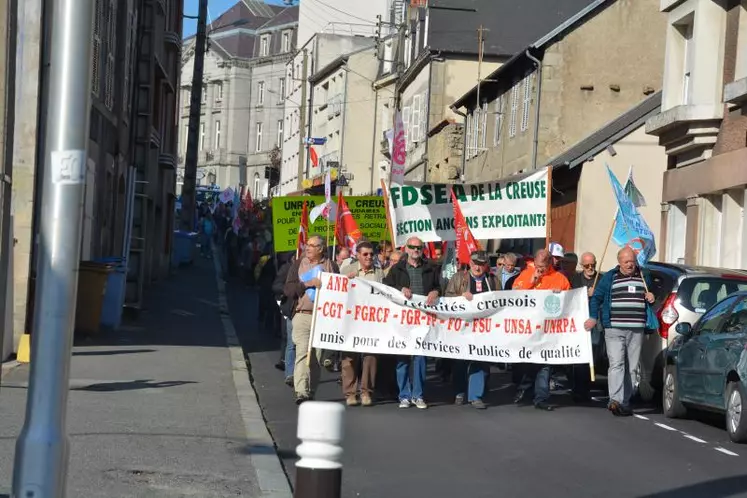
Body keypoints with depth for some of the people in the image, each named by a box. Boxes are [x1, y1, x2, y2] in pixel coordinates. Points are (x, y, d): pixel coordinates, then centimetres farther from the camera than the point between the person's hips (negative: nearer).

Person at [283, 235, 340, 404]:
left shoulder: (331, 266, 12)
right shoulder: (298, 265, 12)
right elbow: (288, 289, 2)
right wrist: (307, 284, -10)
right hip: (302, 315, -1)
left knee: (317, 355, 3)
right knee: (302, 352, -14)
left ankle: (311, 392, 12)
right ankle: (301, 392, -21)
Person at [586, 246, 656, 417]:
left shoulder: (644, 276, 14)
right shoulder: (610, 277, 6)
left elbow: (650, 298, 28)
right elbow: (596, 297, 9)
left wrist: (652, 299, 4)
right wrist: (593, 317, -2)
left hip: (636, 330, 4)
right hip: (614, 329, -4)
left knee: (631, 367, 6)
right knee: (616, 364, -15)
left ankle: (625, 402, 12)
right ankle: (615, 400, -26)